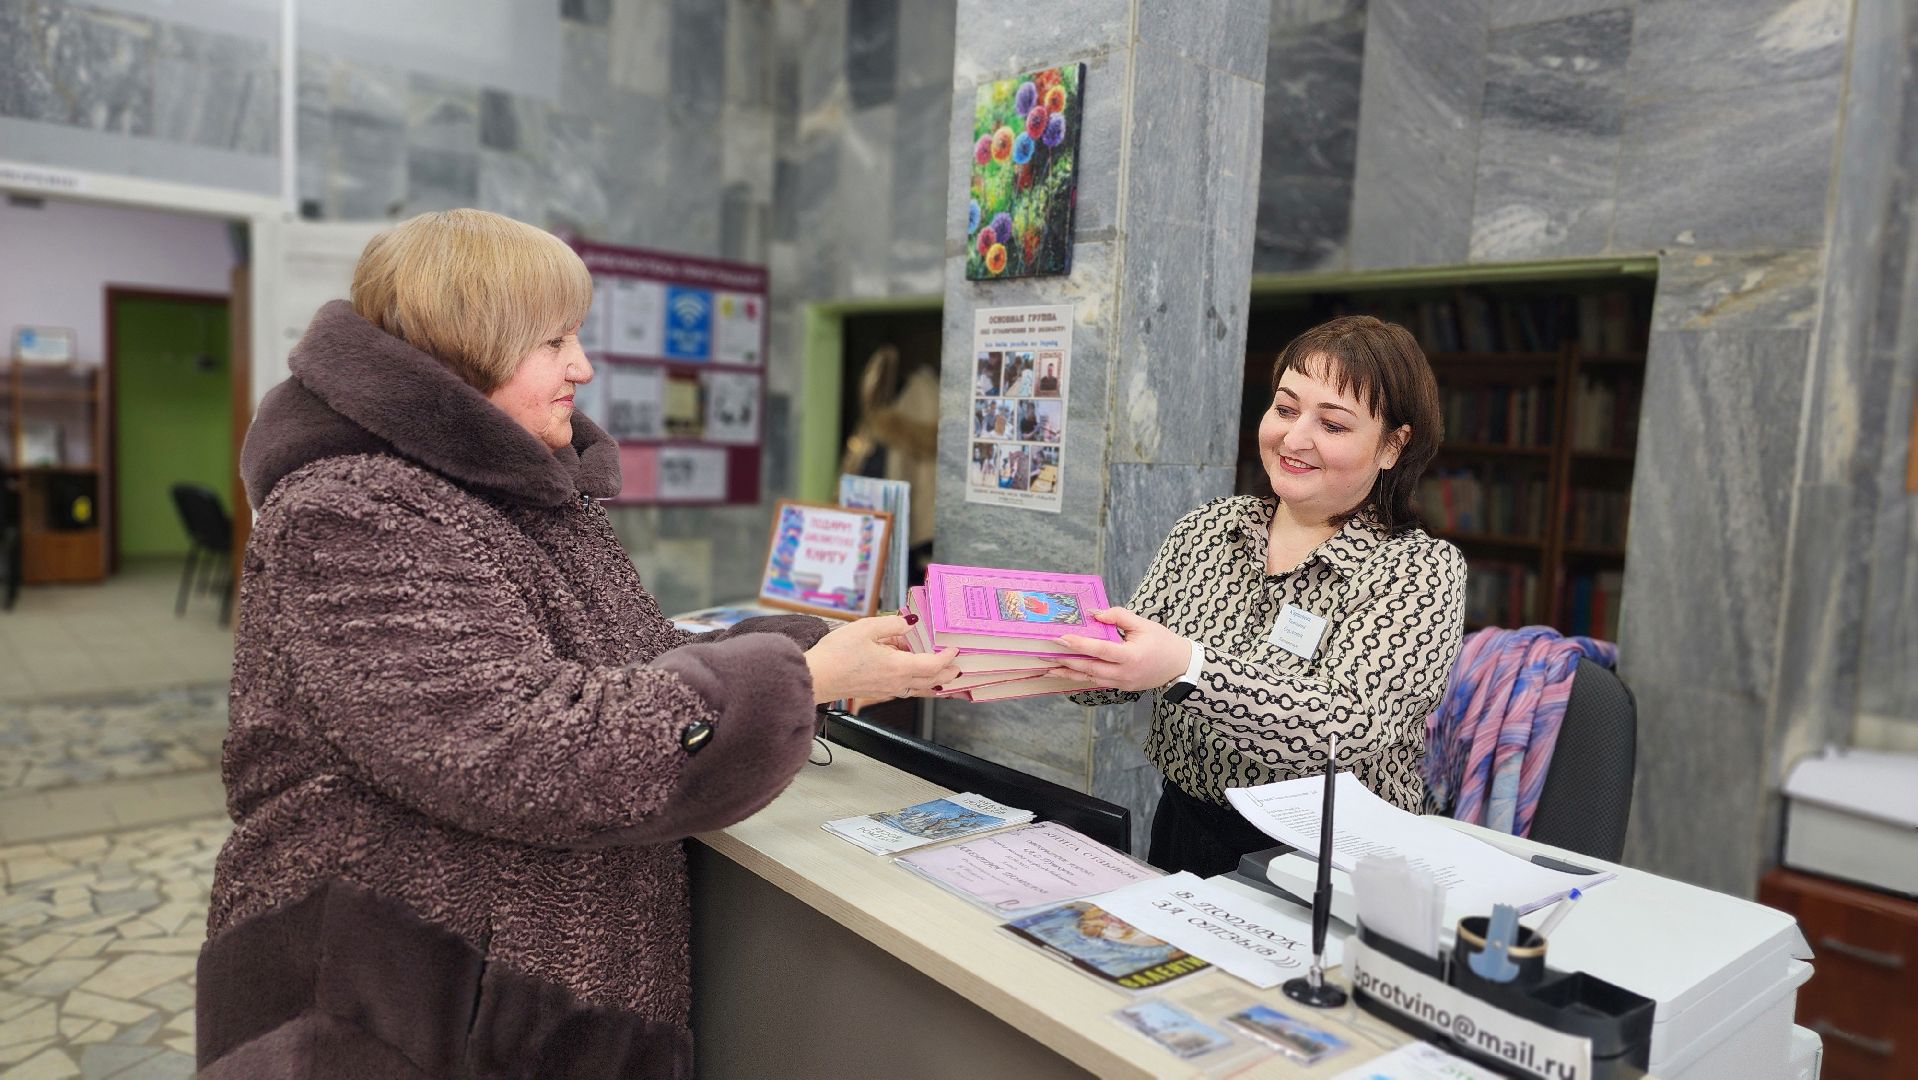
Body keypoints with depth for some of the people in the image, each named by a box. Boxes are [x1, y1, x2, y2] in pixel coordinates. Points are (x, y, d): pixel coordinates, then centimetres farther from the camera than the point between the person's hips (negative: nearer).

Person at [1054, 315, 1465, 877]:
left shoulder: (1421, 569, -8)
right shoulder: (1207, 528, 6)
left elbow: (1349, 727, -22)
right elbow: (1128, 672, 4)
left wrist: (1187, 668, -35)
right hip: (1183, 834, 4)